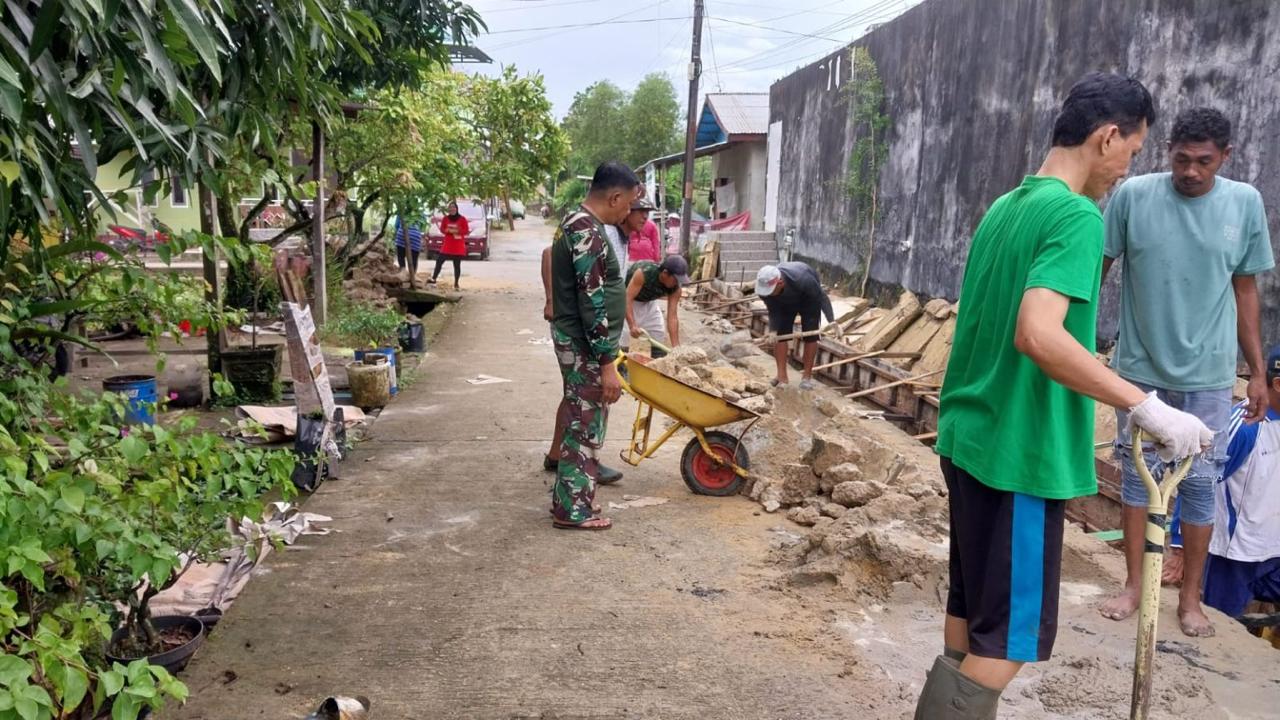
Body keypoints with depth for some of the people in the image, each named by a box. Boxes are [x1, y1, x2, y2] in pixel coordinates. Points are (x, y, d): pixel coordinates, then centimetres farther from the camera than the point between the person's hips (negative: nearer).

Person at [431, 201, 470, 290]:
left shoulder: (462, 219, -2)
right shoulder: (445, 218, 4)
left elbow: (466, 231, -5)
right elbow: (442, 229, 4)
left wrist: (456, 231, -19)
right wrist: (448, 230, -17)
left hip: (459, 246, -2)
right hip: (447, 245, 2)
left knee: (457, 265, 3)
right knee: (439, 261, -5)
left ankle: (456, 284, 10)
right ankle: (433, 279, 2)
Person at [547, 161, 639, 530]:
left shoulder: (577, 222, 12)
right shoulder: (588, 231, -21)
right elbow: (593, 303, -24)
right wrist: (608, 362, -23)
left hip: (575, 341, 10)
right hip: (584, 346, -10)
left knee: (580, 423, 18)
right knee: (586, 427, 0)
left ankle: (568, 497, 29)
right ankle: (572, 510, 11)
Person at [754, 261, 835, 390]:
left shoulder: (801, 279, -45)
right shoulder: (764, 287, -33)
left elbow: (822, 297, -32)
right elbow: (773, 312, -19)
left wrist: (832, 321, -40)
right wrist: (773, 330, -34)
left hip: (808, 298, -3)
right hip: (784, 303, 3)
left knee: (810, 335, -8)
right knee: (779, 334, -9)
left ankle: (807, 376, 1)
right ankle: (782, 376, -4)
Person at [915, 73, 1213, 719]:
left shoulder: (1003, 208, 11)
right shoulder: (1076, 215, -16)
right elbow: (1037, 334, -30)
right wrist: (1145, 406, -26)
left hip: (969, 438, 9)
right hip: (1019, 454, -9)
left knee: (972, 610, 20)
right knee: (1011, 635, 3)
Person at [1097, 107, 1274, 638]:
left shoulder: (1246, 204, -3)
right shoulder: (1134, 195, -8)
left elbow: (1245, 289, 5)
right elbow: (1098, 267, -1)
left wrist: (1259, 370, 5)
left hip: (1207, 373, 1)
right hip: (1140, 365, 0)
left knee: (1199, 481, 7)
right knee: (1136, 471, 9)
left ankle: (1190, 599, 22)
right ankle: (1134, 586, 24)